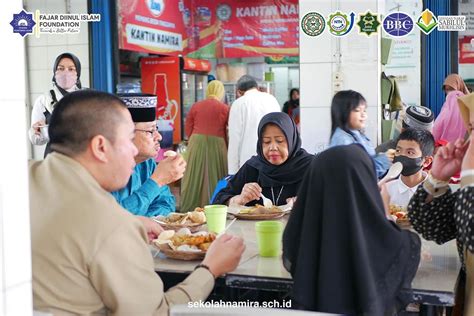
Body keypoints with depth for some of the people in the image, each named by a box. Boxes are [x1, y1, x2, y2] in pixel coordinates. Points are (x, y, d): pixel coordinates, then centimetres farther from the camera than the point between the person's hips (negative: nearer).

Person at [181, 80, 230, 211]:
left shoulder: (196, 106, 3)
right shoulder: (225, 108, -3)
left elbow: (188, 128, 7)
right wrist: (226, 146, 15)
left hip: (196, 143, 2)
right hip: (216, 144, -2)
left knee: (195, 177, 8)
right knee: (214, 177, 5)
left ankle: (190, 209, 13)